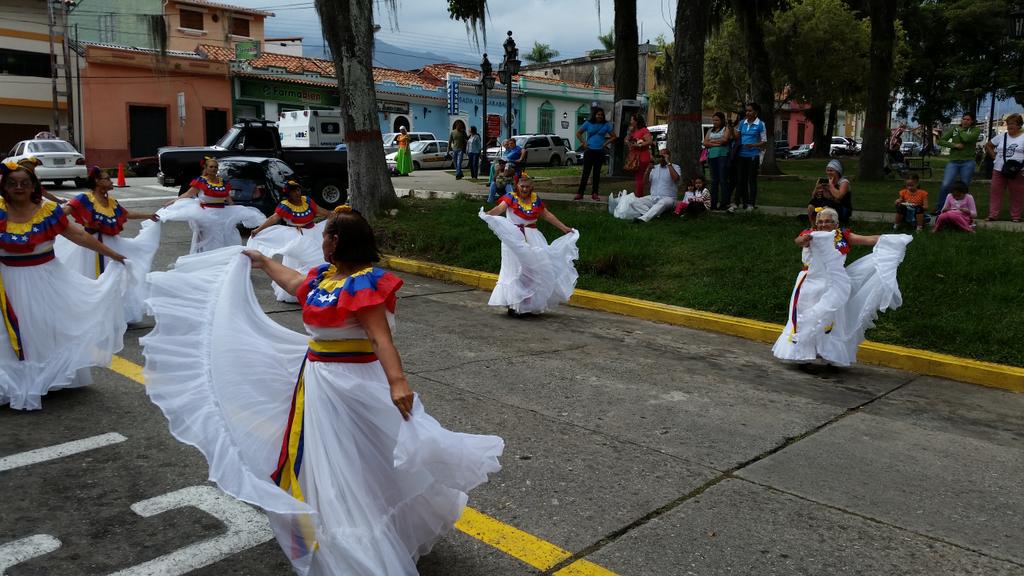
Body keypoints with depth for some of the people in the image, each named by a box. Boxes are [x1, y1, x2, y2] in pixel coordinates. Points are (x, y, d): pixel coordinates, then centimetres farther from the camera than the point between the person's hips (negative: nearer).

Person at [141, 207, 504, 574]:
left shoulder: (363, 285, -21)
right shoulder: (323, 276, 7)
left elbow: (381, 337, -31)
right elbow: (294, 283, 30)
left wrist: (397, 381, -45)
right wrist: (262, 262, 44)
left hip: (349, 383, -10)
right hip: (315, 378, 10)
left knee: (350, 465, -1)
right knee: (313, 456, 23)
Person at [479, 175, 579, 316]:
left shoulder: (535, 199, 10)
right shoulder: (511, 197, -3)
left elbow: (547, 215, 15)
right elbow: (500, 208, -21)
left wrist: (564, 228, 16)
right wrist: (487, 214, -42)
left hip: (533, 238, 5)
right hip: (514, 239, -4)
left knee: (534, 269, 3)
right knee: (515, 269, -5)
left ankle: (531, 304, 12)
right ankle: (513, 305, -3)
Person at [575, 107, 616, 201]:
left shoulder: (606, 125, 4)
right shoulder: (588, 123, 3)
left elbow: (613, 137, 10)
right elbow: (578, 133, 11)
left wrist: (606, 143, -2)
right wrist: (584, 142, 1)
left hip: (600, 151, 1)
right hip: (589, 151, -1)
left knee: (597, 172, 6)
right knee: (586, 172, -5)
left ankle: (595, 193, 12)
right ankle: (580, 193, -4)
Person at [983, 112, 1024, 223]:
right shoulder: (1001, 137, 10)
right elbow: (988, 146, 22)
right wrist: (994, 156, 8)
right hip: (999, 169, 3)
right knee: (995, 191, 2)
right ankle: (992, 215, 6)